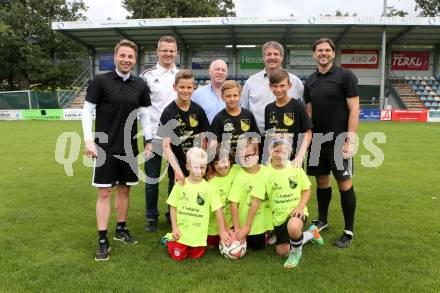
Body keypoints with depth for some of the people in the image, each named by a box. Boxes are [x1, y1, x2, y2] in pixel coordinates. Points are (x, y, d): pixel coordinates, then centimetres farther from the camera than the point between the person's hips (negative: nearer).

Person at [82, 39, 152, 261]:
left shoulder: (140, 86, 5)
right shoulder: (100, 81, -5)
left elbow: (144, 114, 11)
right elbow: (87, 110, -4)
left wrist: (149, 140, 6)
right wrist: (88, 140, -12)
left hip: (129, 148, 4)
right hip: (105, 148, -3)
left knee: (124, 189, 14)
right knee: (104, 193, 0)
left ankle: (121, 229, 31)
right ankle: (103, 241, 10)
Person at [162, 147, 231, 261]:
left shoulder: (208, 187, -10)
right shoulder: (180, 184, -7)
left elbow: (218, 209, -7)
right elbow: (173, 207, -1)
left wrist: (222, 231, -6)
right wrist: (174, 228, -6)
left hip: (199, 234, 1)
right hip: (182, 231, 0)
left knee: (196, 256, 11)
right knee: (177, 257, 4)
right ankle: (169, 239, 32)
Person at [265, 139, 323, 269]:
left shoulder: (295, 168, -9)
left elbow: (306, 190, -1)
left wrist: (300, 207, -18)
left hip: (296, 211, -3)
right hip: (278, 216, 4)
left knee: (293, 227, -39)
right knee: (282, 252, 6)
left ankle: (296, 252, -4)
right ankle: (309, 234, 29)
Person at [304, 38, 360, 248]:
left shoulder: (345, 76, -5)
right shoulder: (310, 81, 9)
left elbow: (354, 109, -9)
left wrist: (350, 139, -15)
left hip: (339, 141, -4)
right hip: (317, 140, 5)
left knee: (344, 183, -1)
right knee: (321, 181, 13)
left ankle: (348, 231, 12)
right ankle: (322, 221, 30)